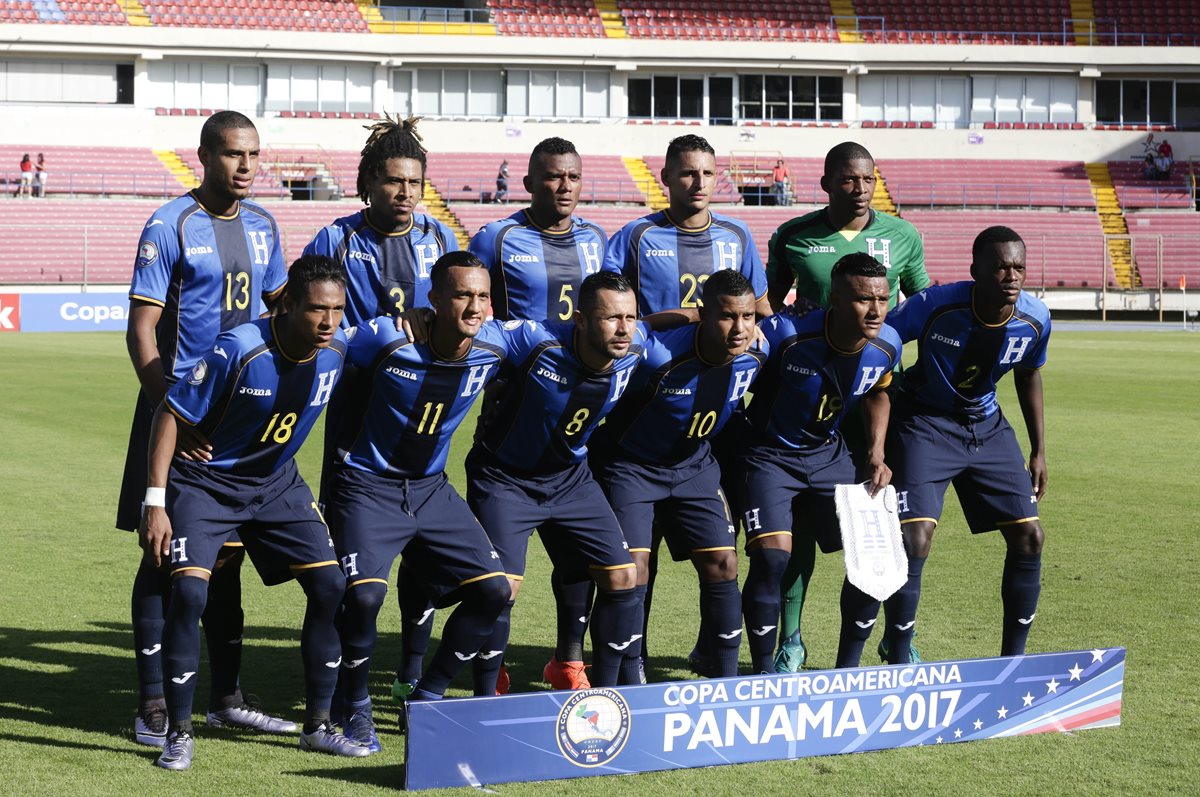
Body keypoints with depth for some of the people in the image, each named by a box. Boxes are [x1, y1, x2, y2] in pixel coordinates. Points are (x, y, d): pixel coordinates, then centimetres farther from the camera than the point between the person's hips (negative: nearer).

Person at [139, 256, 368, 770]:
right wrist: (155, 502, -23)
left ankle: (317, 726, 11)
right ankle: (179, 733, -4)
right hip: (206, 481, -5)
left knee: (330, 584, -3)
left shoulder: (338, 349, -12)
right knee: (189, 591, -20)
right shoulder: (239, 349, -28)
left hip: (276, 483, 5)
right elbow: (170, 415, -21)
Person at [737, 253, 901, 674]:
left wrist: (876, 456, 2)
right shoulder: (786, 335, -30)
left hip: (828, 453, 5)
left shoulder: (886, 346, -12)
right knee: (772, 556, -21)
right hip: (769, 453, -5)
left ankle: (847, 665, 16)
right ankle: (764, 671, -3)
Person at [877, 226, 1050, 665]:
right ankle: (898, 665, -3)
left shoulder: (1035, 320, -13)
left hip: (986, 426, 5)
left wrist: (1039, 451, 11)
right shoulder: (936, 304, -27)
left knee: (1029, 537, -1)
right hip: (925, 422, -5)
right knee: (914, 540, -17)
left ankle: (1012, 658, 15)